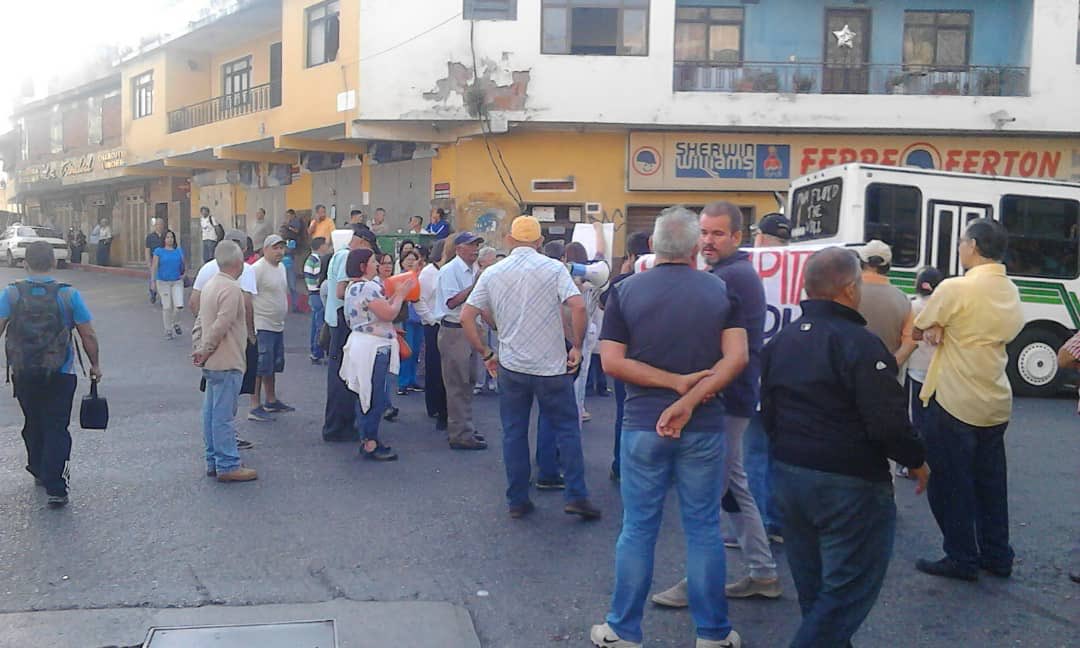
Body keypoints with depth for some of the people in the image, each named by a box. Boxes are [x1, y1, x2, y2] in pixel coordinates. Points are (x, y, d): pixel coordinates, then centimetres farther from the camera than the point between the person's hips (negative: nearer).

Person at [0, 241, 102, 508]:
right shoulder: (69, 295, -7)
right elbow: (88, 335, -4)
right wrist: (95, 365, 9)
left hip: (23, 374, 2)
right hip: (60, 374, -2)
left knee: (33, 424, 22)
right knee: (56, 428, 1)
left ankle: (39, 471, 39)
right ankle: (55, 488, -5)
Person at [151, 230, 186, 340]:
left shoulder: (179, 251, 7)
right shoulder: (159, 251, -1)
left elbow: (183, 265, 19)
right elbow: (154, 267, -1)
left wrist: (183, 274, 3)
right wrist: (153, 282, -6)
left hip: (177, 282, 2)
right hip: (163, 282, -2)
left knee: (179, 305, -10)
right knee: (167, 307, 0)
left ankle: (176, 324, 19)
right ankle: (168, 330, 14)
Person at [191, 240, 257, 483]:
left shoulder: (211, 284, 13)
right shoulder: (231, 289, -18)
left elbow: (200, 321, 16)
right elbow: (220, 326, -23)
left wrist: (198, 349, 13)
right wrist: (205, 352, -14)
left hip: (213, 362, 10)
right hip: (227, 362, -10)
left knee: (212, 413, 14)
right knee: (224, 415, -5)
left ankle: (214, 461, 22)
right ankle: (228, 466, 1)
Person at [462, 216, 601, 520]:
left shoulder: (492, 273, 3)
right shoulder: (553, 269, -6)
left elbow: (467, 316, 1)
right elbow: (578, 306, -18)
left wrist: (485, 353, 8)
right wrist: (577, 346, -7)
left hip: (511, 367, 2)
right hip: (551, 367, -2)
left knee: (514, 434, 11)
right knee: (567, 429, 9)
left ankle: (517, 500, 16)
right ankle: (576, 496, 7)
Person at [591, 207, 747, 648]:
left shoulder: (625, 291, -3)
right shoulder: (720, 291, -1)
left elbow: (612, 361, -10)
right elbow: (736, 357, -12)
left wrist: (676, 381, -10)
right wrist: (689, 400, -16)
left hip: (643, 425, 0)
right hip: (704, 428, 0)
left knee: (638, 530, 9)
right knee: (704, 529, 10)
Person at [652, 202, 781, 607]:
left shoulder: (728, 277, -18)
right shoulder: (742, 273, 16)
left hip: (724, 399, -11)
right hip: (736, 395, 11)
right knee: (734, 486, 17)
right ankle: (763, 573, 25)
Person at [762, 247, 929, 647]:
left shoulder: (780, 342, 8)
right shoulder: (859, 344, -18)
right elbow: (888, 422, -21)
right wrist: (916, 462, -4)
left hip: (787, 475, 8)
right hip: (848, 485, -8)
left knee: (814, 591, 19)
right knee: (847, 593, 0)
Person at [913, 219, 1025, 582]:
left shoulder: (955, 288, -17)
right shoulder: (1011, 292, 7)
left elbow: (917, 332, -8)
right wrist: (942, 331, -5)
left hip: (954, 404, -7)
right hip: (996, 405, 7)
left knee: (950, 483, 5)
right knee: (990, 482, 16)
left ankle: (962, 559, 11)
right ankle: (997, 557, 25)